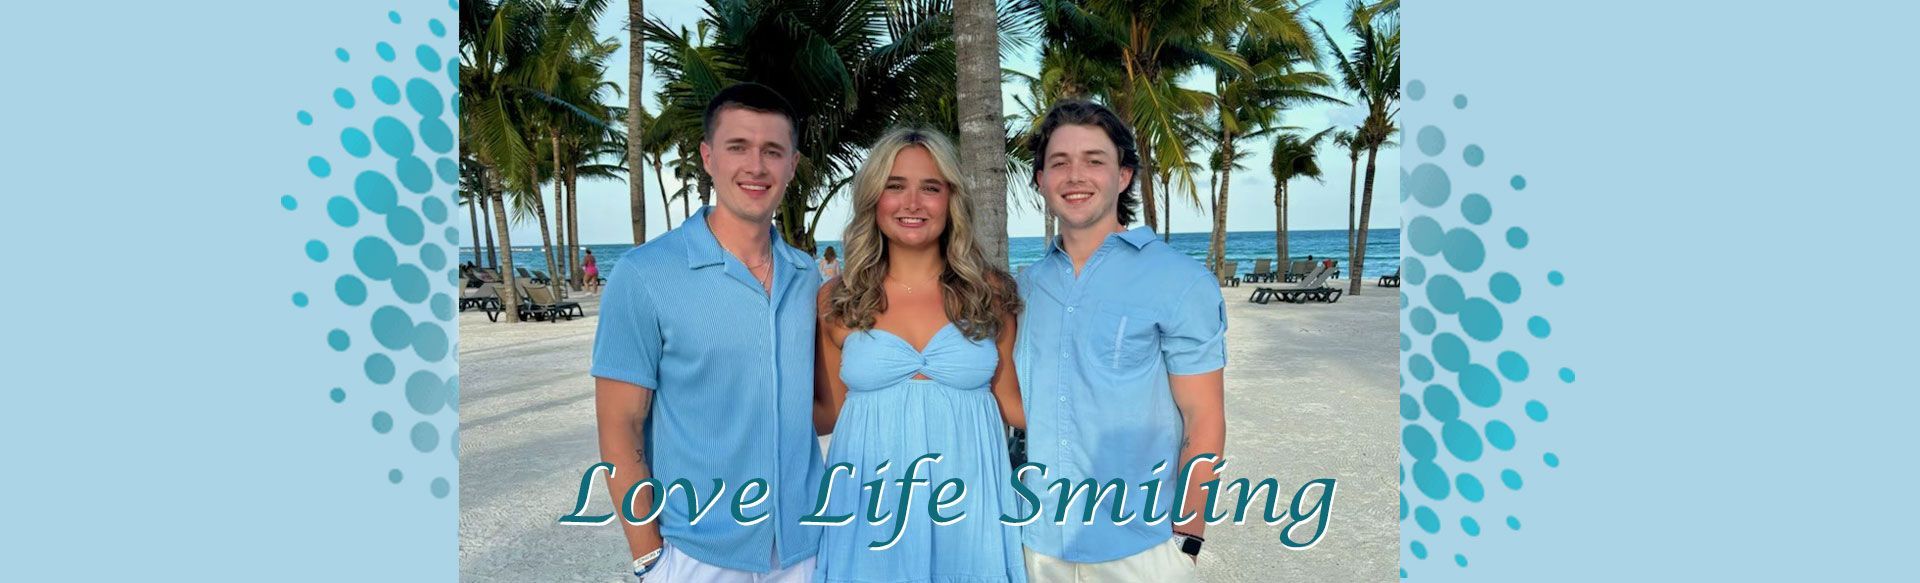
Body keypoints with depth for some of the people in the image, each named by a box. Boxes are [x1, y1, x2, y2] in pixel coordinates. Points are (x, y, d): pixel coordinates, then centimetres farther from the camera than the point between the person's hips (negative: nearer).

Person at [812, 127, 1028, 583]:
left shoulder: (989, 291, 0)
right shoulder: (837, 301, 0)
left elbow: (1011, 403, 5)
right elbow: (831, 413, 7)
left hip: (967, 510, 0)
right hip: (870, 515, 0)